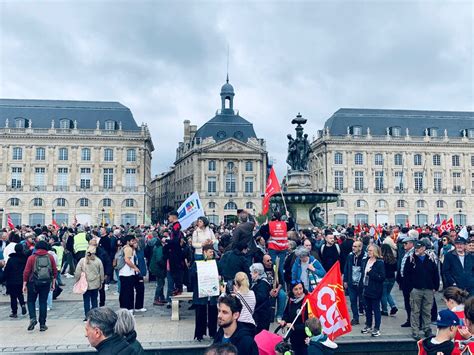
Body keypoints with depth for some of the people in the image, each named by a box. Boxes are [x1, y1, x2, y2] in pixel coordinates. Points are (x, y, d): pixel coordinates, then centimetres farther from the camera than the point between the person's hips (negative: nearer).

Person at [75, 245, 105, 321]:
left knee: (86, 301, 7)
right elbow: (101, 273, 2)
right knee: (94, 300, 12)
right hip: (95, 284, 1)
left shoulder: (82, 261, -8)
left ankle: (87, 316, 5)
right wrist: (101, 282, 14)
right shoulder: (98, 261, -6)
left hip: (85, 284, -1)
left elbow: (77, 273, -7)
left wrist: (77, 281, 6)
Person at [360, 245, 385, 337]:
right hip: (366, 289, 6)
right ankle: (368, 326, 30)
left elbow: (382, 277, -18)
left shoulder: (379, 263, -13)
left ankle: (377, 329, 13)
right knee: (367, 309, 16)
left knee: (376, 309, 3)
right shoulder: (365, 261, 7)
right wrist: (361, 285, 9)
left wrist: (371, 272, -21)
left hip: (375, 291, -6)